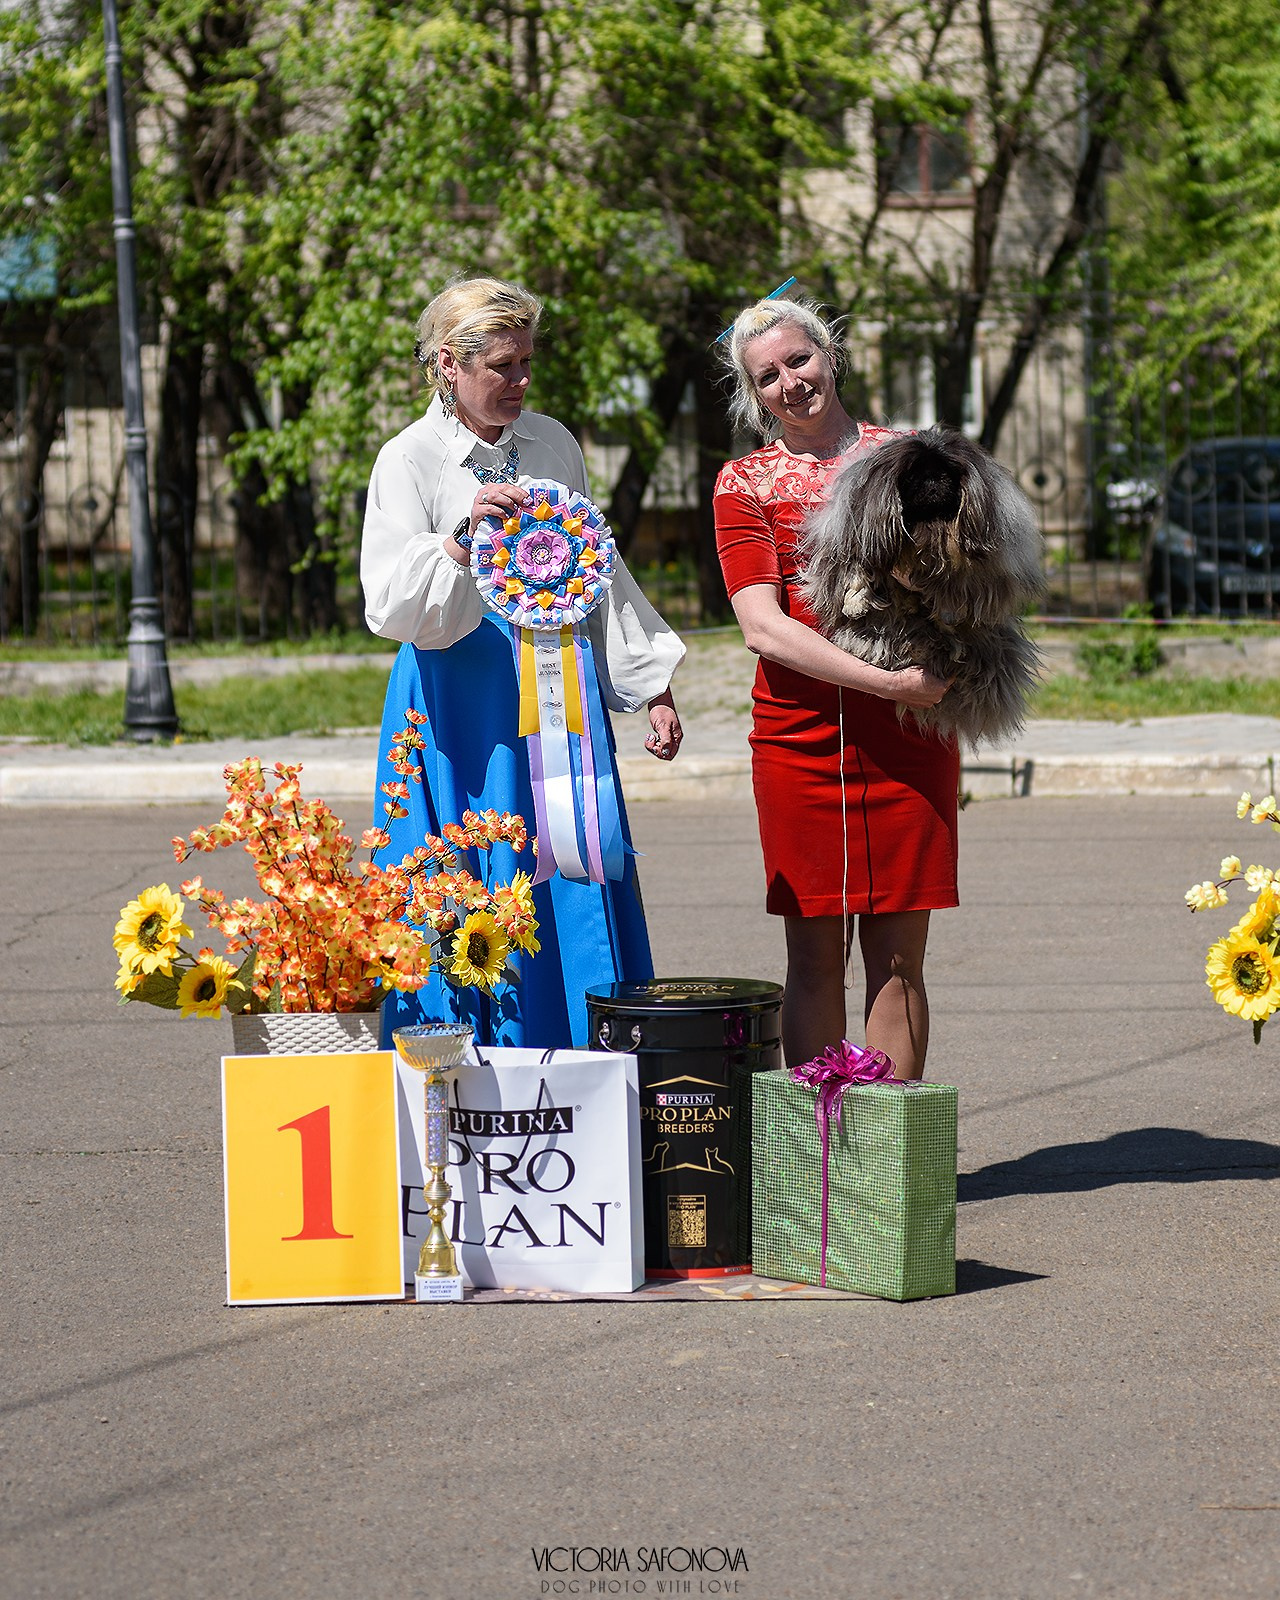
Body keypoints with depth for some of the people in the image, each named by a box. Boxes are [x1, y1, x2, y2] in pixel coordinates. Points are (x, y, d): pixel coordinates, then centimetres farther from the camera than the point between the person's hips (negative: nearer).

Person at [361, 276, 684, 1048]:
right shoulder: (410, 459, -5)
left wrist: (655, 686, 14)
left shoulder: (553, 442, 10)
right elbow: (390, 607, -15)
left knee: (577, 898, 3)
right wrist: (462, 539, -30)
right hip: (464, 706, -5)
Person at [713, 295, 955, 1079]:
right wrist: (885, 681, -19)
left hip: (910, 738, 1)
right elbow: (763, 628, -7)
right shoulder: (745, 483, 6)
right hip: (802, 739, -1)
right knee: (815, 956, 3)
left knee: (897, 956, 2)